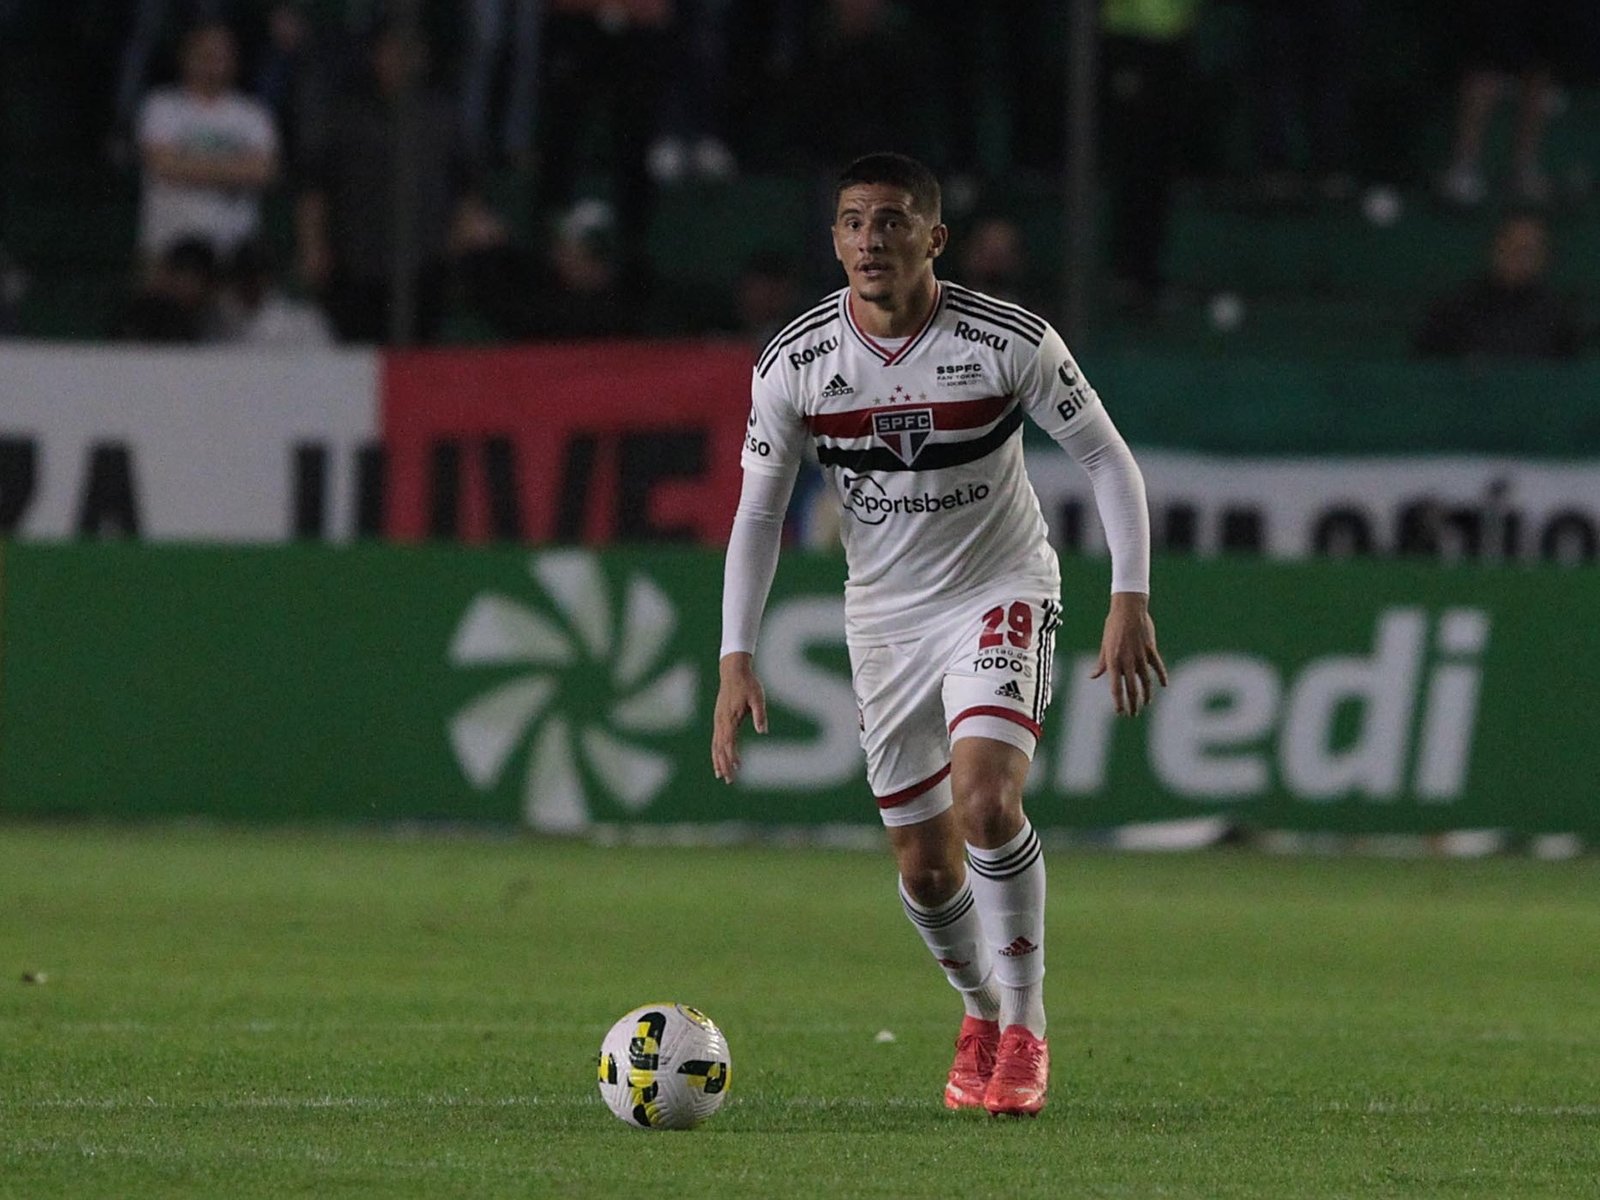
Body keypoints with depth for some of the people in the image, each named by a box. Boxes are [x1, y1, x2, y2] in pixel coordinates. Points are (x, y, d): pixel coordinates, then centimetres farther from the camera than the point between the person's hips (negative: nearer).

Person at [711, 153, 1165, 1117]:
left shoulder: (1010, 341, -17)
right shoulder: (795, 363, -11)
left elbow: (1109, 460, -7)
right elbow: (758, 513, -1)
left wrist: (1132, 601, -16)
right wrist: (737, 661, -8)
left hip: (1002, 593, -3)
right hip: (885, 611, 3)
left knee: (986, 802, -26)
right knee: (924, 864, 6)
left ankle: (1025, 1026, -10)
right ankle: (980, 1013, 34)